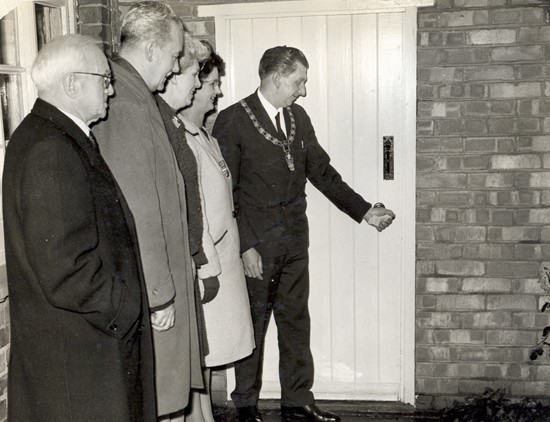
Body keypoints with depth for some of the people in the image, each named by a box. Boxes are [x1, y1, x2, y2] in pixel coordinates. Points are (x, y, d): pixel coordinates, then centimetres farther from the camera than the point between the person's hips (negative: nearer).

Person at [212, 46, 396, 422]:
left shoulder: (299, 118, 8)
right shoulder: (232, 121, -10)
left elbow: (322, 172, 12)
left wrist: (364, 210, 6)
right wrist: (245, 246, -16)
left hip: (294, 241, 6)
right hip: (255, 244, -5)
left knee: (296, 321, 12)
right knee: (252, 323, 7)